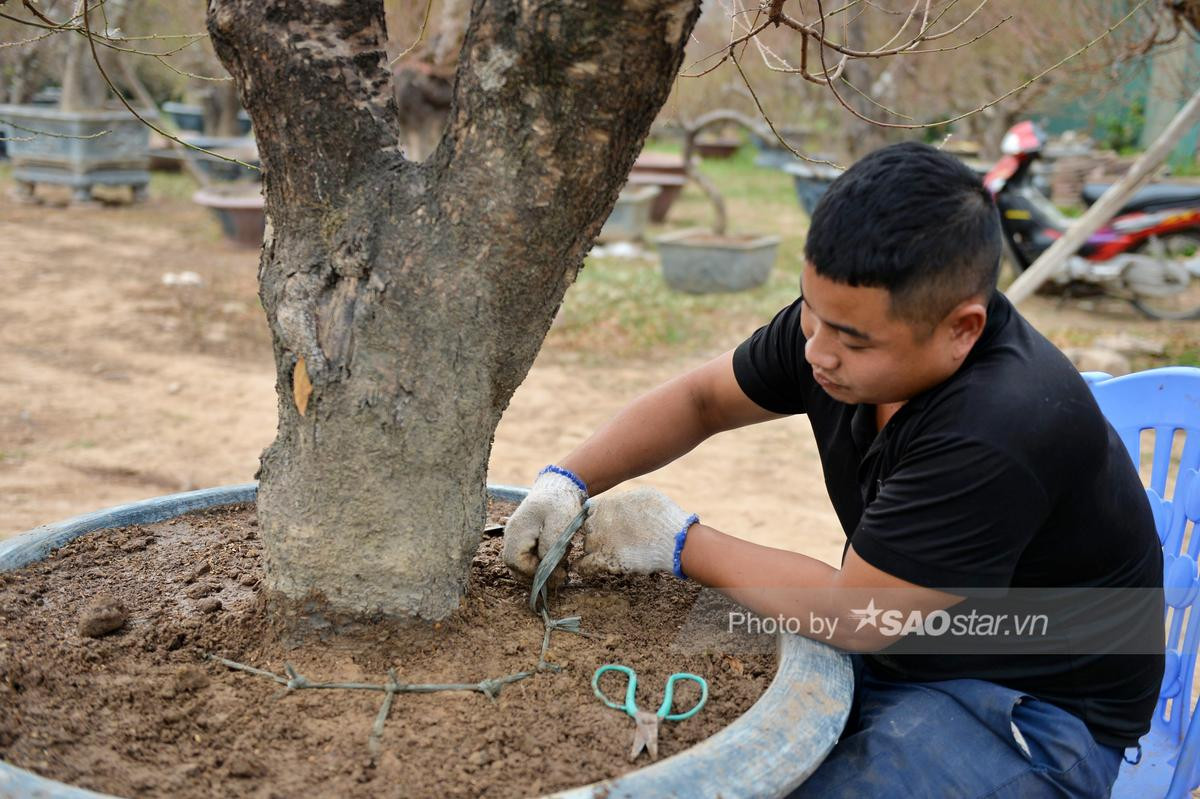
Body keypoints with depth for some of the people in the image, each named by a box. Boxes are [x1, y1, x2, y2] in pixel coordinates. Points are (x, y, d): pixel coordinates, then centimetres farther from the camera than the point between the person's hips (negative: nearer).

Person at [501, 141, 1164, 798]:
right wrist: (566, 482, -9)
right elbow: (701, 399, 4)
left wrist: (679, 543, -16)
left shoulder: (1007, 430, -34)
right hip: (892, 653, 7)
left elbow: (853, 615, -27)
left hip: (1029, 713, -7)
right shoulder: (841, 320, -11)